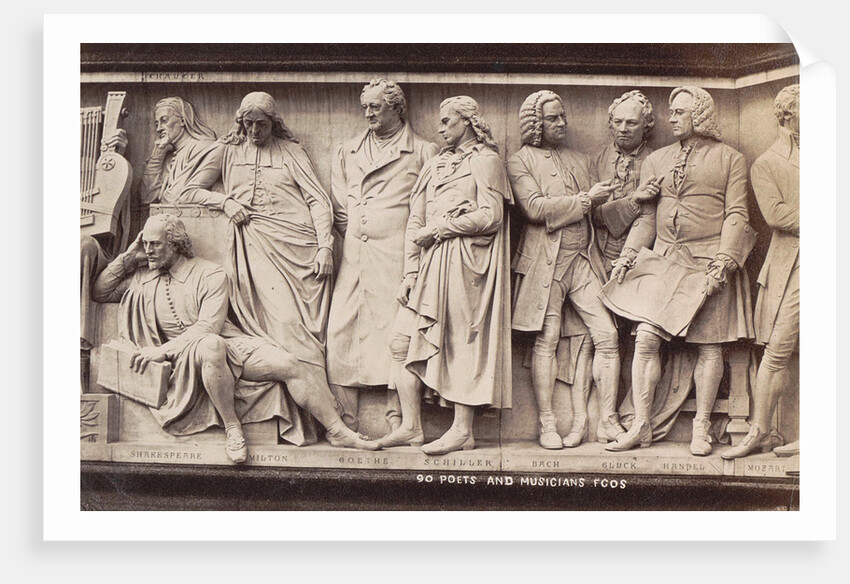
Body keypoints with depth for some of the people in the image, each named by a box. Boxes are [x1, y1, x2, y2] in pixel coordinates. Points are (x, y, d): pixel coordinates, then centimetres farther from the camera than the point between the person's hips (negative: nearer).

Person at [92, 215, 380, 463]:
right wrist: (128, 255, 6)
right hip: (186, 358, -1)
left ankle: (338, 432, -11)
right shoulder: (142, 280, 15)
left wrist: (163, 350, -19)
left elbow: (208, 326, -10)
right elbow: (99, 292, 16)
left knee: (289, 365, -21)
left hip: (228, 344, 1)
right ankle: (231, 427, -28)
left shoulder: (210, 274, 1)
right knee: (210, 345, -41)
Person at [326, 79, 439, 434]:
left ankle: (397, 421, -2)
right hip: (354, 256, 4)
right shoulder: (348, 153, 21)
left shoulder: (424, 153, 8)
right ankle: (346, 425, 0)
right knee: (340, 333, -4)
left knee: (397, 334, -8)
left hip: (397, 257, -4)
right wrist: (353, 235, 11)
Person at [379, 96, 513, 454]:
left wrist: (436, 229, -7)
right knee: (402, 341, -1)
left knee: (461, 343, -6)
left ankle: (462, 430, 2)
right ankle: (411, 426, 5)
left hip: (464, 263, -7)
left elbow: (490, 217, -12)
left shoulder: (485, 161, 1)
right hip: (431, 263, 7)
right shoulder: (435, 165, 22)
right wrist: (411, 270, 7)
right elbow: (416, 220, 17)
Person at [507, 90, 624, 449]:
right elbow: (535, 208, -11)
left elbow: (596, 212, 23)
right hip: (545, 260, -5)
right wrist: (585, 199, -10)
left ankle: (608, 419, 3)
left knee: (607, 335, -5)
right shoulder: (520, 162, 4)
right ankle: (547, 423, 4)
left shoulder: (580, 161, 23)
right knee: (547, 341, -5)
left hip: (583, 258, 5)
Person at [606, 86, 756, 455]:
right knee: (645, 340, -6)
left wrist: (723, 262, -14)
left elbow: (736, 215, -2)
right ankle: (640, 425, 2)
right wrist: (628, 256, 3)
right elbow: (646, 216, 15)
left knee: (709, 347, 0)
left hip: (709, 263, -3)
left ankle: (701, 428, 12)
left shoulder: (730, 159, 6)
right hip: (663, 259, 3)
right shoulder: (656, 160, 16)